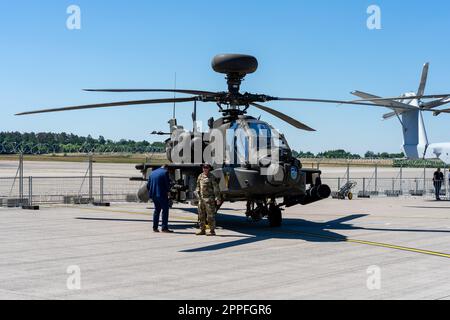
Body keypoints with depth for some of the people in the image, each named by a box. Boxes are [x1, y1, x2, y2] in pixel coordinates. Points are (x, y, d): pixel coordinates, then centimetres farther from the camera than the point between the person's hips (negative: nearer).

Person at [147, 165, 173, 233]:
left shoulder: (153, 172, 15)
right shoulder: (165, 172, -5)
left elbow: (148, 185, 15)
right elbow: (167, 183, -10)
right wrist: (168, 191, 2)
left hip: (153, 194, 7)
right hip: (162, 194, -7)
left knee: (157, 210, 16)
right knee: (165, 210, -1)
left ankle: (155, 227, 15)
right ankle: (164, 228, -5)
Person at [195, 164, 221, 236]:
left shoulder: (212, 177, -8)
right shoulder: (200, 176, 10)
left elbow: (216, 188, -11)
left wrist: (218, 199, -14)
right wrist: (198, 194, 14)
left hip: (209, 199, -7)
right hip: (201, 198, 7)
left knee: (210, 215, -4)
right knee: (201, 215, 9)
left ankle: (212, 231, 2)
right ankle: (202, 230, 16)